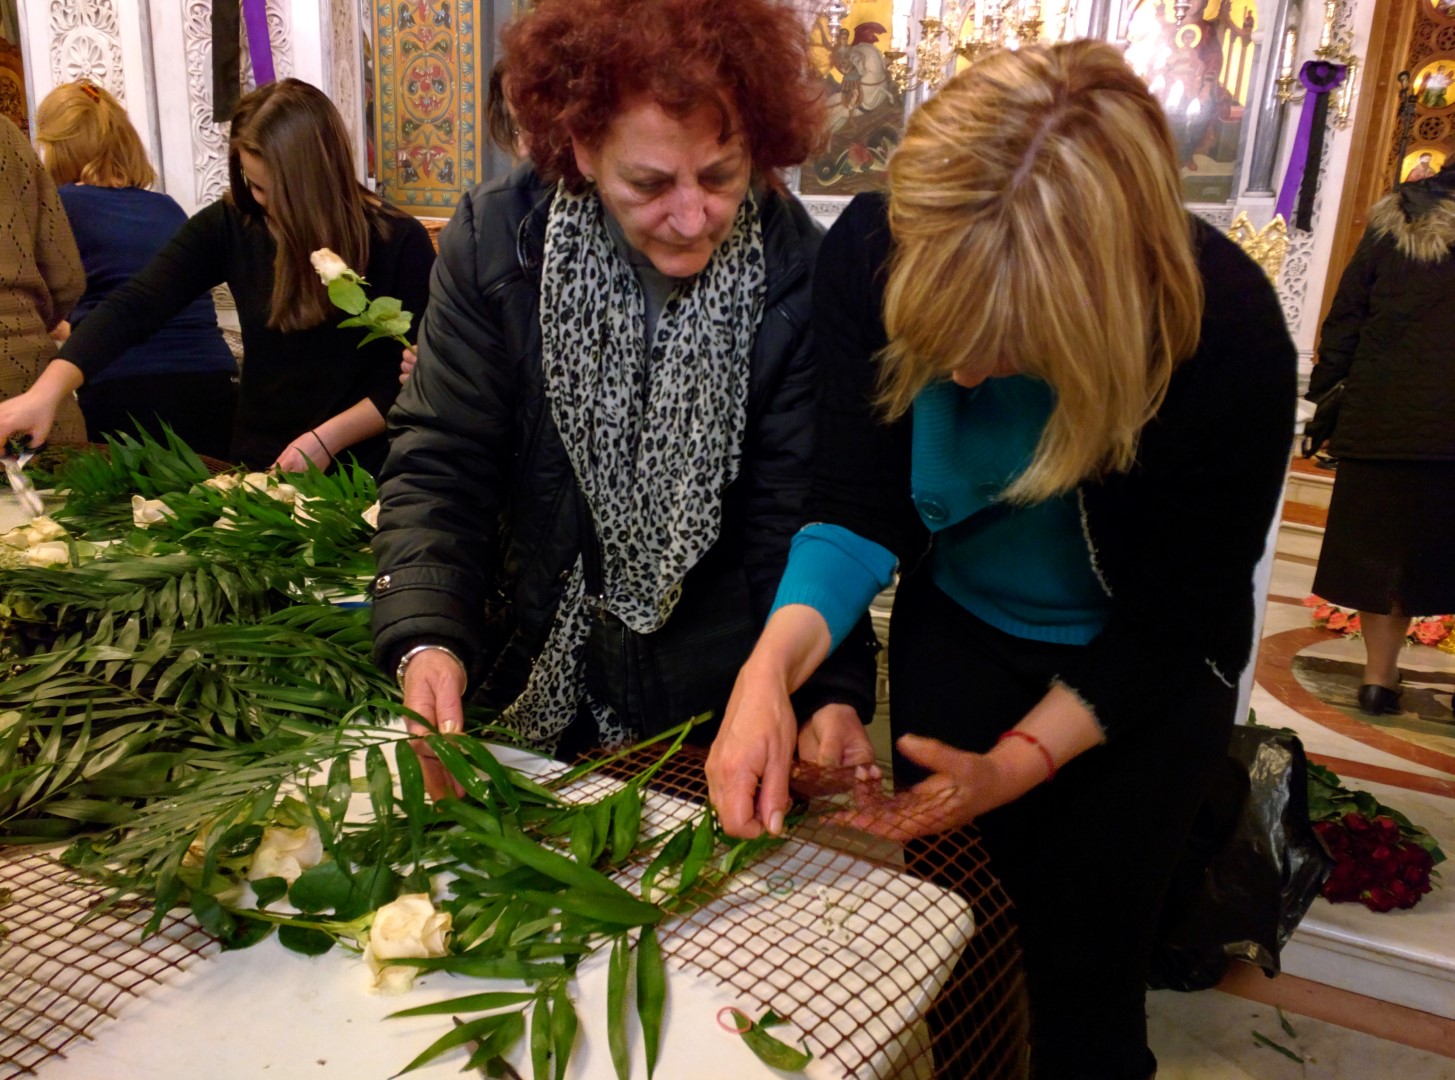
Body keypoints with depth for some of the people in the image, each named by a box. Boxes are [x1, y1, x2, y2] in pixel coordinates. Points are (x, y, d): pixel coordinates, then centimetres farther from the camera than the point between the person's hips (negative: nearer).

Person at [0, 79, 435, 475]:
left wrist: (328, 438, -16)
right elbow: (135, 306, -8)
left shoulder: (398, 243, -9)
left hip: (363, 474, -2)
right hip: (257, 465, 3)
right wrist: (46, 392, -20)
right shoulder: (231, 224, -2)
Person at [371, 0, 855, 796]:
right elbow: (440, 465, -14)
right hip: (532, 683, 2)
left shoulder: (802, 276, -18)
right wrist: (427, 640, -30)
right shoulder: (493, 240, -14)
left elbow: (797, 521, -15)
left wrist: (827, 696, -30)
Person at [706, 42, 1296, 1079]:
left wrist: (1019, 762, -24)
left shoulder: (1228, 338, -32)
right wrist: (774, 662, -35)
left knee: (1082, 965, 10)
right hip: (956, 629, 3)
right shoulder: (873, 252, -26)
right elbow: (862, 506, -19)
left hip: (1139, 678, -2)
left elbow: (1174, 622, -18)